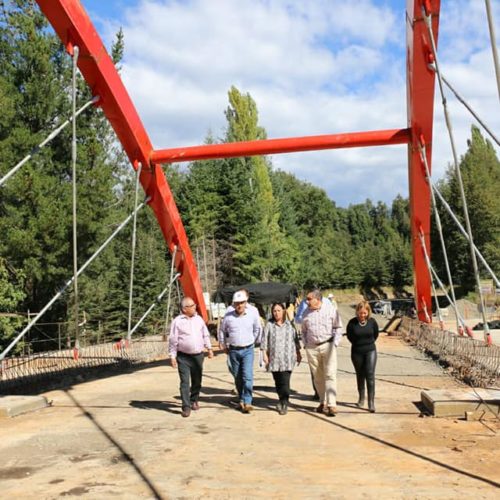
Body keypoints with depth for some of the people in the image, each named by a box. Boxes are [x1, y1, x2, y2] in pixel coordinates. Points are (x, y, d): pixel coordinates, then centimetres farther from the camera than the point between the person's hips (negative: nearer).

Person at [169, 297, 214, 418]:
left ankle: (194, 400, 32)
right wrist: (173, 356, -7)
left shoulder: (198, 319, 8)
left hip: (198, 355, 4)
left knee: (197, 380, 13)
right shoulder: (177, 321, -6)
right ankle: (186, 407, -2)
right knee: (185, 382, -6)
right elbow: (173, 340, -4)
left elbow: (205, 335, 17)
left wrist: (209, 348, 14)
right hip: (183, 357, -4)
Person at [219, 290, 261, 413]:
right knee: (237, 377, 11)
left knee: (248, 376, -12)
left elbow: (257, 329, 13)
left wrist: (255, 341, 17)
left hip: (248, 350, -1)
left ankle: (247, 402, -9)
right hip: (233, 351, 1)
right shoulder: (228, 317, -5)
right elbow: (222, 331, 12)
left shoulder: (253, 315, -5)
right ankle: (241, 400, 27)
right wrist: (223, 345, 15)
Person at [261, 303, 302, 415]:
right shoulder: (269, 325, 5)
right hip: (274, 358, 1)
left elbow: (295, 340, 13)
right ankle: (282, 400, 24)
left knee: (285, 381, -10)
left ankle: (284, 403, -4)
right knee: (277, 381, 8)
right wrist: (264, 354, -2)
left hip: (287, 358, -1)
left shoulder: (289, 324, 7)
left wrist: (298, 353, 15)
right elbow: (264, 340, 4)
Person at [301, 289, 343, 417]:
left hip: (327, 345, -4)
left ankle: (331, 405, -8)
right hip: (312, 348, 4)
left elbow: (338, 328, 2)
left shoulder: (331, 310, -3)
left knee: (330, 375, -8)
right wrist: (305, 344, 8)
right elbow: (304, 330, 18)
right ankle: (323, 402, 20)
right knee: (317, 377, 8)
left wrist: (335, 344, -5)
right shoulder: (307, 312, 8)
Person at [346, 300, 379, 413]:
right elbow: (349, 336, 5)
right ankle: (361, 398, 32)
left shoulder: (372, 322, -9)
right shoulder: (352, 323, -12)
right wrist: (358, 344, 9)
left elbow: (376, 334, 9)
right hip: (357, 352, 1)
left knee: (370, 375, -9)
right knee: (360, 375, 14)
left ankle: (371, 402, -7)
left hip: (370, 351, 0)